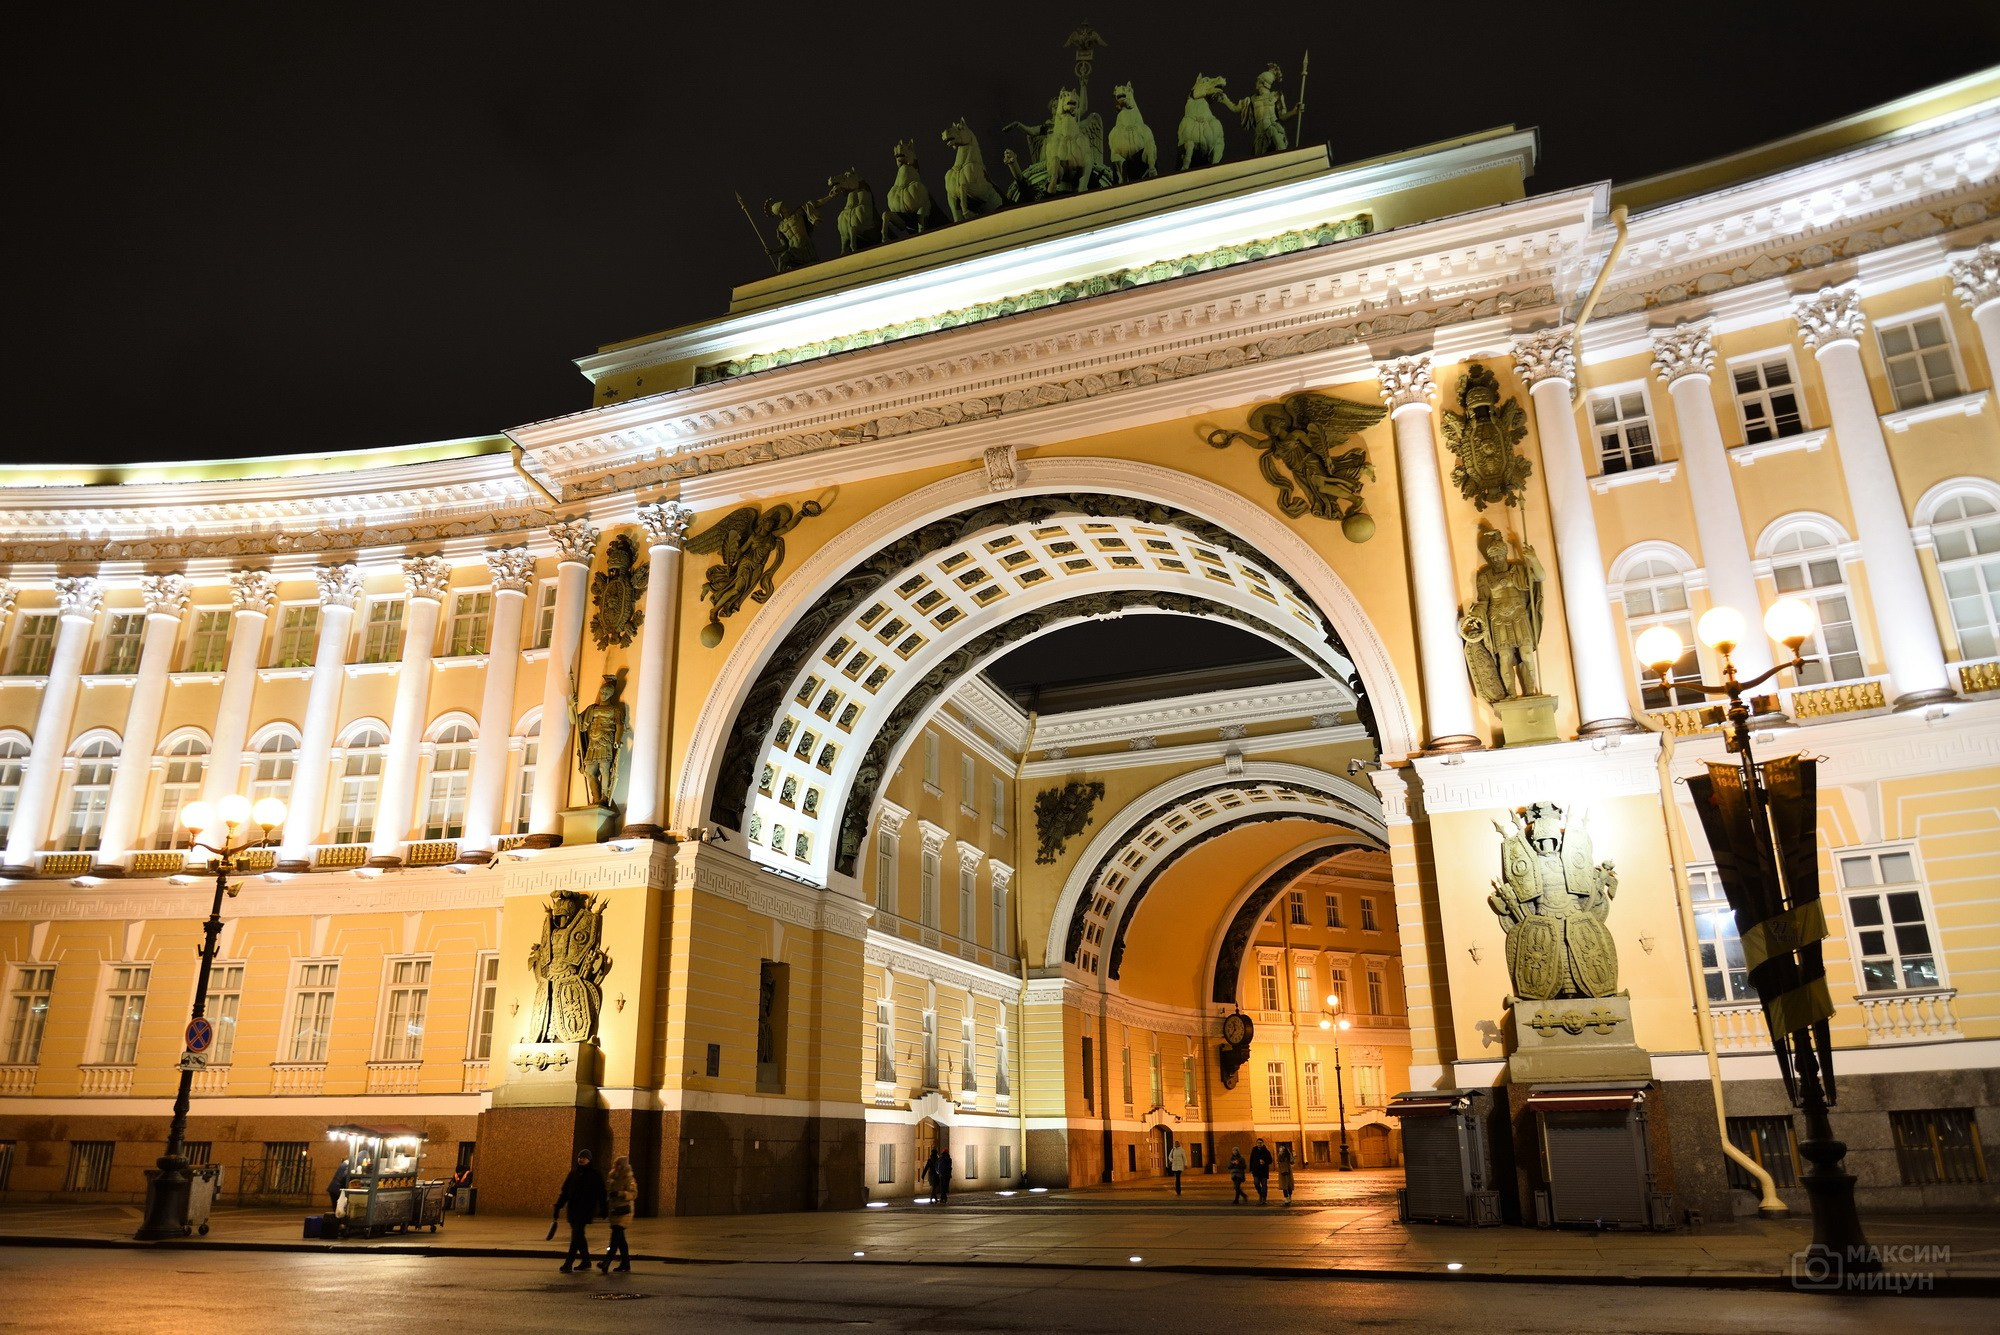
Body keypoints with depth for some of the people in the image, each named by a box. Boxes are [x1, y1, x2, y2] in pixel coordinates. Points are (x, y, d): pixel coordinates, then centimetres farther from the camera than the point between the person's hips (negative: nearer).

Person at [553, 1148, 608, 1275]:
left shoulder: (595, 1174, 0)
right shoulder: (573, 1173, 12)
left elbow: (601, 1193, 1)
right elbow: (565, 1191, 13)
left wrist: (604, 1209, -1)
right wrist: (558, 1206, 6)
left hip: (586, 1209, -5)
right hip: (573, 1209, 5)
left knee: (576, 1234, -12)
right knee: (578, 1235, 8)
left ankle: (568, 1263, -12)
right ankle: (586, 1261, 19)